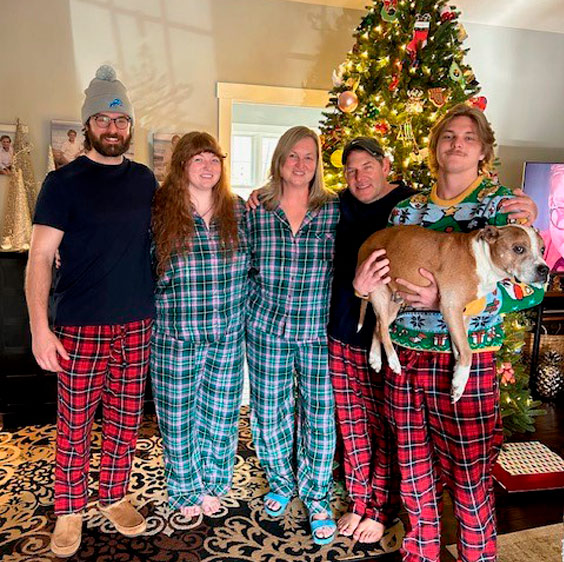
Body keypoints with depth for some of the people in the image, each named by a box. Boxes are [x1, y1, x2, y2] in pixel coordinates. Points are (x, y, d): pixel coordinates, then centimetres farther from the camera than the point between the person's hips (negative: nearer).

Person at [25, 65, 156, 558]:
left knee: (126, 416, 12)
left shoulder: (145, 179, 9)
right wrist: (40, 328, -14)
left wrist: (158, 305, 12)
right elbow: (40, 257, -6)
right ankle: (70, 510, 27)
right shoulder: (64, 181, -3)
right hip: (81, 326, -3)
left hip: (138, 322, 4)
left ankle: (115, 497, 32)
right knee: (75, 421, 6)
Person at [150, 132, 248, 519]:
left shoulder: (238, 210, 2)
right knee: (178, 415, 12)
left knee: (221, 413, 14)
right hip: (175, 337, -2)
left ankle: (213, 484, 38)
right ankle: (185, 490, 36)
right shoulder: (159, 211, -6)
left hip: (228, 336, 2)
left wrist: (241, 304, 3)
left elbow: (252, 265, 9)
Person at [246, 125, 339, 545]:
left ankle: (317, 496, 30)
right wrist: (257, 301, 0)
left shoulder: (334, 210, -1)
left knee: (320, 414, 6)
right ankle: (281, 483, 39)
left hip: (318, 329, -1)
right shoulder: (255, 211, 1)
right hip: (266, 328, 1)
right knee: (269, 411, 12)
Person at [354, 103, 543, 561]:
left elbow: (532, 287, -9)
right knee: (414, 469, 15)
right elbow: (385, 273, 16)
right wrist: (363, 283, -9)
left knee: (470, 476, 7)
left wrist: (447, 301, -20)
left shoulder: (503, 203, -1)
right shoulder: (407, 209, 10)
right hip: (405, 353, 4)